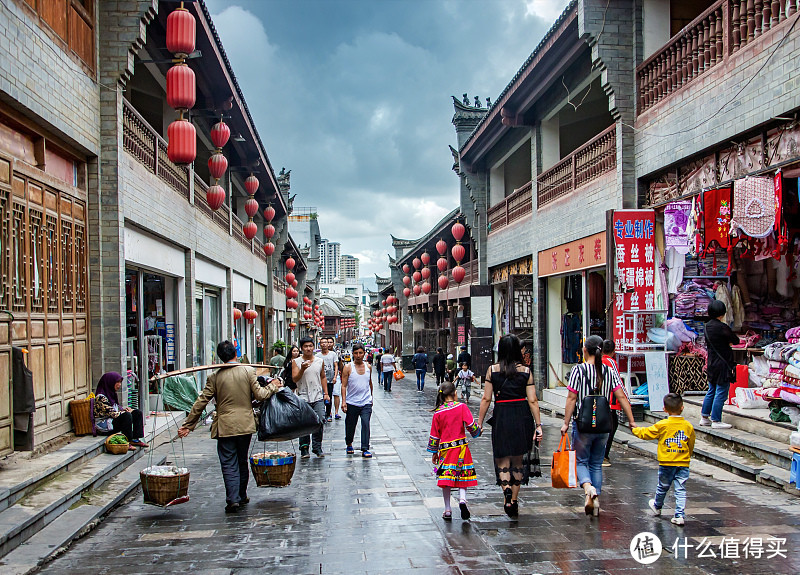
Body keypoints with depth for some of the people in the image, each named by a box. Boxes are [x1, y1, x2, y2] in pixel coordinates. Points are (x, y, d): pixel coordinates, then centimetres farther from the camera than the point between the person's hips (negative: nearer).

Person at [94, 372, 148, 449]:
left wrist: (124, 409, 0)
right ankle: (127, 443, -24)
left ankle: (135, 439, -2)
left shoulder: (111, 393, 9)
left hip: (113, 419, 10)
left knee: (137, 413, 1)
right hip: (104, 424, -10)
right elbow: (111, 413, -23)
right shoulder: (101, 397, -20)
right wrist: (125, 412, -11)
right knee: (127, 415, -31)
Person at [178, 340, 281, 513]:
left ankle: (233, 499, -7)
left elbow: (201, 402, -3)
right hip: (245, 425, 2)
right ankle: (242, 496, 28)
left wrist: (187, 425, 3)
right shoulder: (248, 371, -4)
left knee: (229, 464, 2)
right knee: (242, 461, 16)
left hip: (225, 427, -1)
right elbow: (259, 395, -6)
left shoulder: (215, 377, -4)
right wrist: (273, 386, 13)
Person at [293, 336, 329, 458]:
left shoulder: (320, 361, 11)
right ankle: (304, 449, 11)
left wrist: (326, 393, 12)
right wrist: (302, 369, -21)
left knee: (319, 422, -6)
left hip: (318, 397, 2)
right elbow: (294, 379, -5)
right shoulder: (296, 362, 2)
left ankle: (317, 447, 7)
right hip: (303, 397, -2)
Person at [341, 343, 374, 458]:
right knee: (350, 426, 12)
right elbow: (344, 386, -6)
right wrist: (343, 401, -14)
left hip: (366, 402, 1)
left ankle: (365, 449, -8)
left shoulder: (368, 367, 6)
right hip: (352, 403, -1)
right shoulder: (348, 368, -5)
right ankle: (349, 444, 36)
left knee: (366, 425, -11)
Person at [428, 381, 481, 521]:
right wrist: (478, 431, 14)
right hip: (461, 447, -1)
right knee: (463, 475, 12)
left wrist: (434, 452, 15)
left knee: (446, 478, 6)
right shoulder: (461, 407, -7)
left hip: (445, 448, 1)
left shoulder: (438, 412, -1)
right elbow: (471, 425, -8)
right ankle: (462, 499, -11)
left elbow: (434, 434, 5)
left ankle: (447, 510, 9)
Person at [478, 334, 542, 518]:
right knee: (518, 460, 15)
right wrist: (538, 425, 0)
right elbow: (533, 401, -4)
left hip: (501, 417, -1)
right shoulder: (526, 371, -2)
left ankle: (506, 489, -18)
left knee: (502, 459, 9)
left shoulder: (492, 370, -3)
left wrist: (480, 422, 5)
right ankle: (514, 501, 22)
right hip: (522, 417, 1)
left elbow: (486, 399, -3)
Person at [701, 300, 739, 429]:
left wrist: (725, 342, 8)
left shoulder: (708, 326, 7)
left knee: (711, 392, 17)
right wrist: (729, 341, 12)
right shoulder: (722, 327, -17)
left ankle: (704, 417, 22)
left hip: (712, 364, 8)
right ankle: (716, 421, 2)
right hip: (723, 365, -8)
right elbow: (736, 340, -8)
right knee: (721, 393, -2)